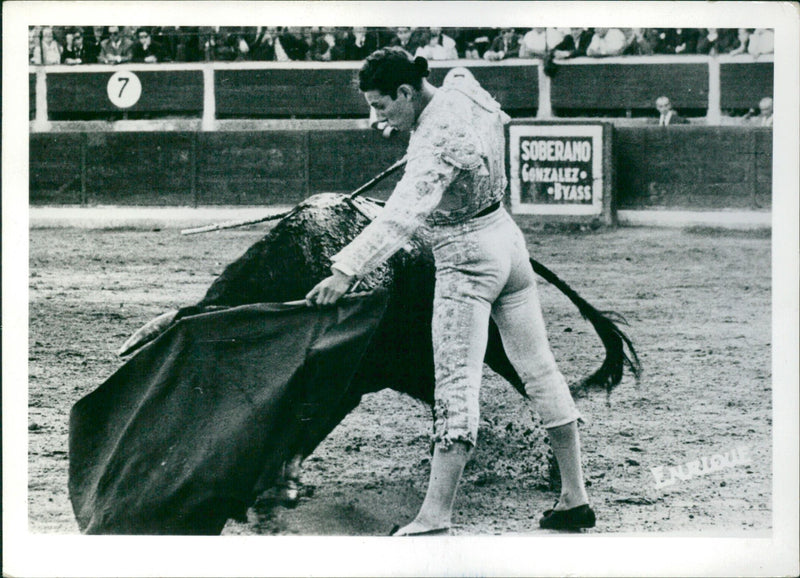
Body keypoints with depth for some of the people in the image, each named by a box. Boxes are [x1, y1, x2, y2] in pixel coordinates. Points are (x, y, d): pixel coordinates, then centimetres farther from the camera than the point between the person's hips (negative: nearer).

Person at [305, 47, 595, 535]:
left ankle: (436, 517, -14)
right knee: (539, 369, 12)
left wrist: (347, 269, -41)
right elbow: (498, 121, 25)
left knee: (457, 385, -12)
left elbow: (402, 217, -36)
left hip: (466, 259, -9)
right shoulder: (463, 88, 0)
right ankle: (575, 499, 19)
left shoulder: (437, 138, -25)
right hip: (506, 236, 10)